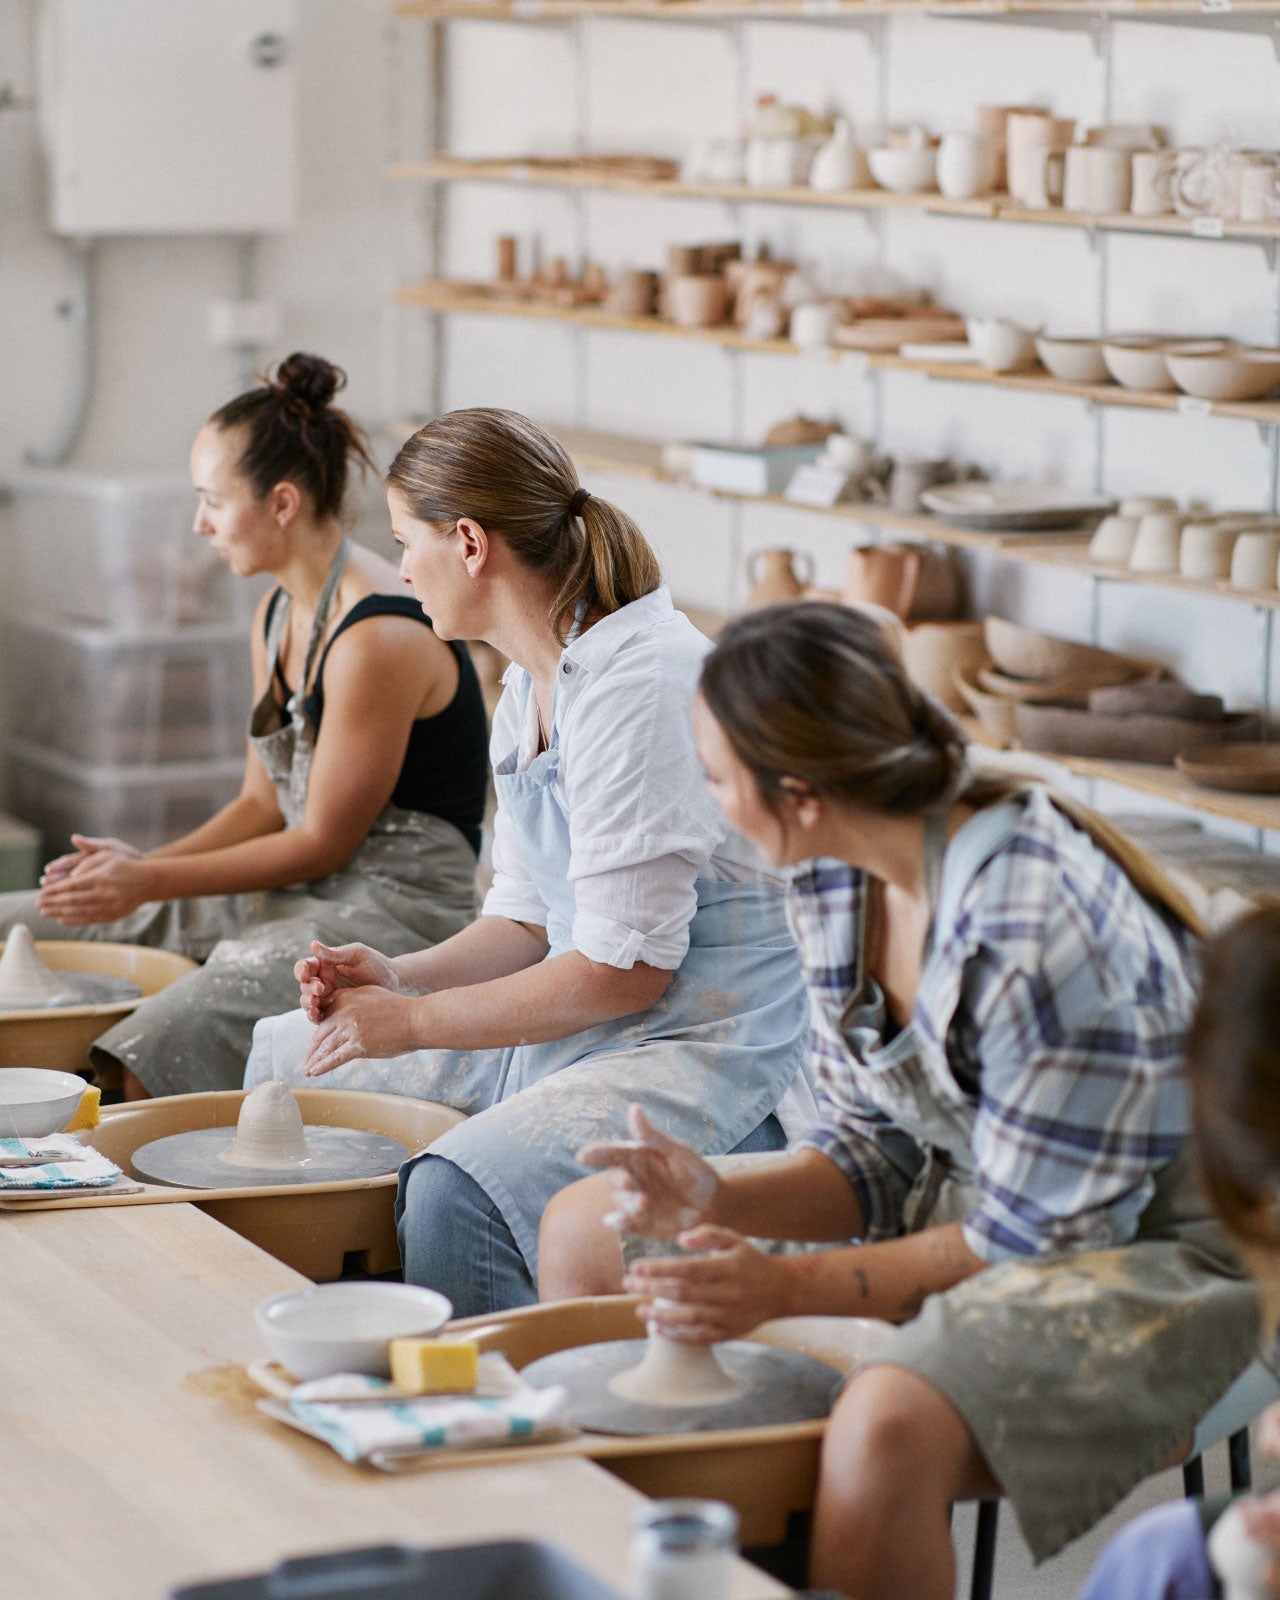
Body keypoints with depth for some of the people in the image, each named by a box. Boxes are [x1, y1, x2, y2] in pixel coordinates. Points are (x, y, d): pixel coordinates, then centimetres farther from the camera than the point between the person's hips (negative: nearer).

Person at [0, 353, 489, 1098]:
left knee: (163, 1038, -34)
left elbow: (324, 842, -15)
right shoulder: (280, 613, 10)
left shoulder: (379, 637, -19)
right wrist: (140, 863, -2)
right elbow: (264, 804, 14)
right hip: (303, 892, 10)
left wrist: (151, 882, -14)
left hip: (400, 907, -10)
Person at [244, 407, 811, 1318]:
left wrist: (414, 1021, -14)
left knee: (457, 1190, -35)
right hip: (578, 1025, 11)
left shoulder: (636, 685, -21)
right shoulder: (532, 684, 11)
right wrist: (402, 976, -2)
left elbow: (626, 969, -22)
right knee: (282, 1056, 18)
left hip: (707, 1042, -11)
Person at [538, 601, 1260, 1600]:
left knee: (887, 1426, -39)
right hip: (970, 1195, 9)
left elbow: (1038, 1237, -23)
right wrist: (721, 1200, -15)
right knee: (586, 1228, 11)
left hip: (1150, 1247, -9)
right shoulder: (837, 879, -5)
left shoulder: (1032, 929, -31)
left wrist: (788, 1287, -26)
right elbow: (875, 1146, 3)